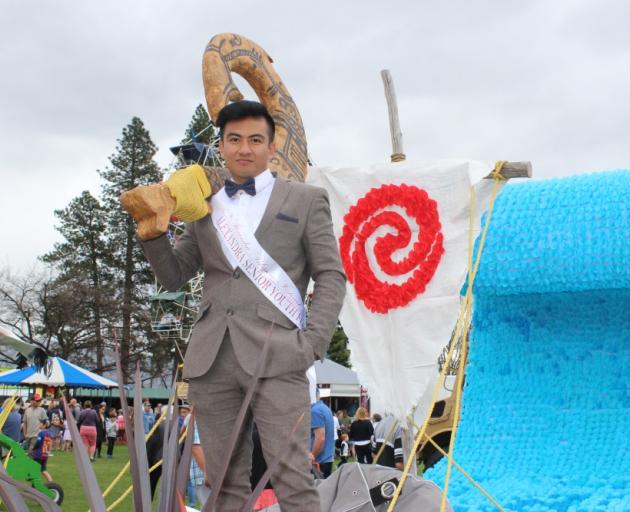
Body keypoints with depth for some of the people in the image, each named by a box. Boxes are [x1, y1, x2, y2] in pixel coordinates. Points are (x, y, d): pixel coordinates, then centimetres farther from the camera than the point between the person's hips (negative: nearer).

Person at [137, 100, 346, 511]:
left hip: (275, 356, -4)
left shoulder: (306, 200, 10)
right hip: (211, 360, 4)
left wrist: (313, 343, -8)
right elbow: (174, 277, 20)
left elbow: (331, 276, 5)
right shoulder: (205, 207, 19)